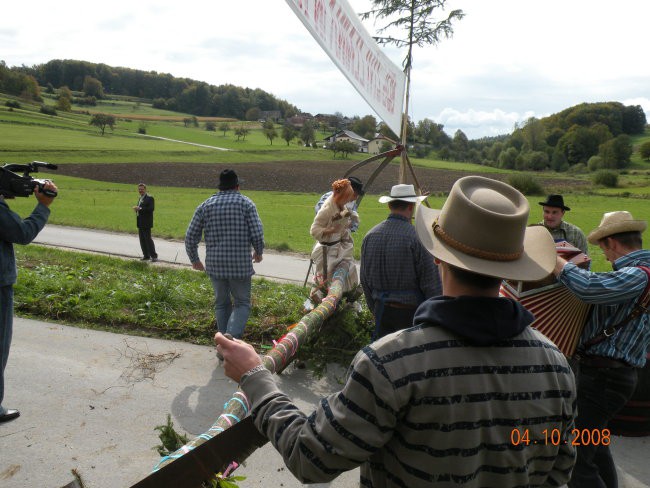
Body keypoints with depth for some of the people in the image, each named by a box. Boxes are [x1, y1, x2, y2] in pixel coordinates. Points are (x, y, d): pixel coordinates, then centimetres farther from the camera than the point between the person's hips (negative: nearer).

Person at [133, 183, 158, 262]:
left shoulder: (149, 198, -10)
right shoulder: (140, 198, 18)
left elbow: (151, 209, -21)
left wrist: (140, 208, -23)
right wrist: (136, 209, 1)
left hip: (146, 223, -9)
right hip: (140, 223, 9)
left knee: (148, 239, -8)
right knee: (142, 240, 9)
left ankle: (154, 256, -3)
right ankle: (146, 255, 15)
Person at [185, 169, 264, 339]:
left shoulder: (205, 205, 7)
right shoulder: (246, 203, -2)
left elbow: (191, 236, 5)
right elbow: (257, 233, -9)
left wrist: (194, 259, 19)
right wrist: (258, 252, 9)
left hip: (215, 265, 3)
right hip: (241, 264, -3)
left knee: (222, 303, 19)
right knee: (242, 303, 9)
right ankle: (232, 337, -13)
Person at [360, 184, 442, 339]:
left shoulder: (370, 236, 1)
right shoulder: (417, 238, -16)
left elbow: (365, 280, 9)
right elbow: (431, 283, -13)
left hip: (382, 310, 5)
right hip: (411, 312, -5)